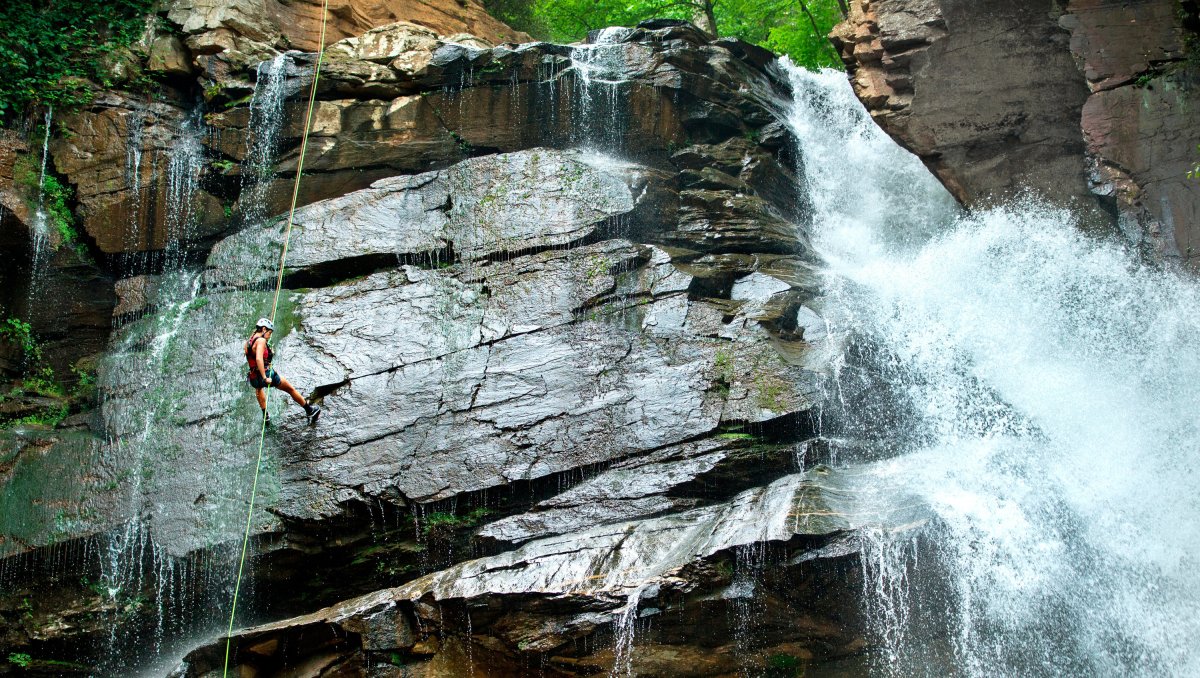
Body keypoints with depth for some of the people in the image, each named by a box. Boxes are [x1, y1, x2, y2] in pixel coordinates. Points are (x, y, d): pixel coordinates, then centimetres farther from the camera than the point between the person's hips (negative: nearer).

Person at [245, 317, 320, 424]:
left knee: (258, 387, 44)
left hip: (254, 379, 8)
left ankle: (265, 415, 44)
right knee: (291, 389, 14)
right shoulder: (261, 340, -16)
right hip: (266, 374, -8)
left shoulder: (248, 341, 9)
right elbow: (259, 359, -30)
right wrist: (265, 378, -30)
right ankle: (310, 410, 28)